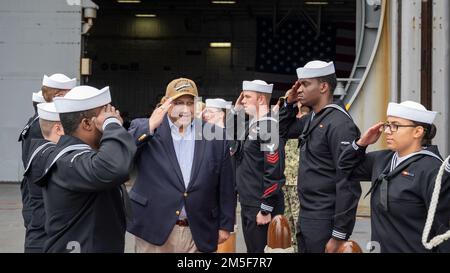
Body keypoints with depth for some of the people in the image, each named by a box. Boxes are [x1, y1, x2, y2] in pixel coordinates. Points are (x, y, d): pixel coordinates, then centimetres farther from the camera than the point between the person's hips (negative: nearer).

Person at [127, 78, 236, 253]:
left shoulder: (215, 135, 3)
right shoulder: (144, 129, 0)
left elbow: (225, 186, 7)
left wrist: (225, 225, 7)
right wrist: (149, 127, -17)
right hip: (153, 229, -1)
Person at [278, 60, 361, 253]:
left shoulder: (340, 124, -18)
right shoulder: (311, 119, 9)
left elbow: (348, 184, -21)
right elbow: (282, 131, 26)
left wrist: (339, 235, -21)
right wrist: (290, 103, 8)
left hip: (325, 222, -9)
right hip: (305, 216, 9)